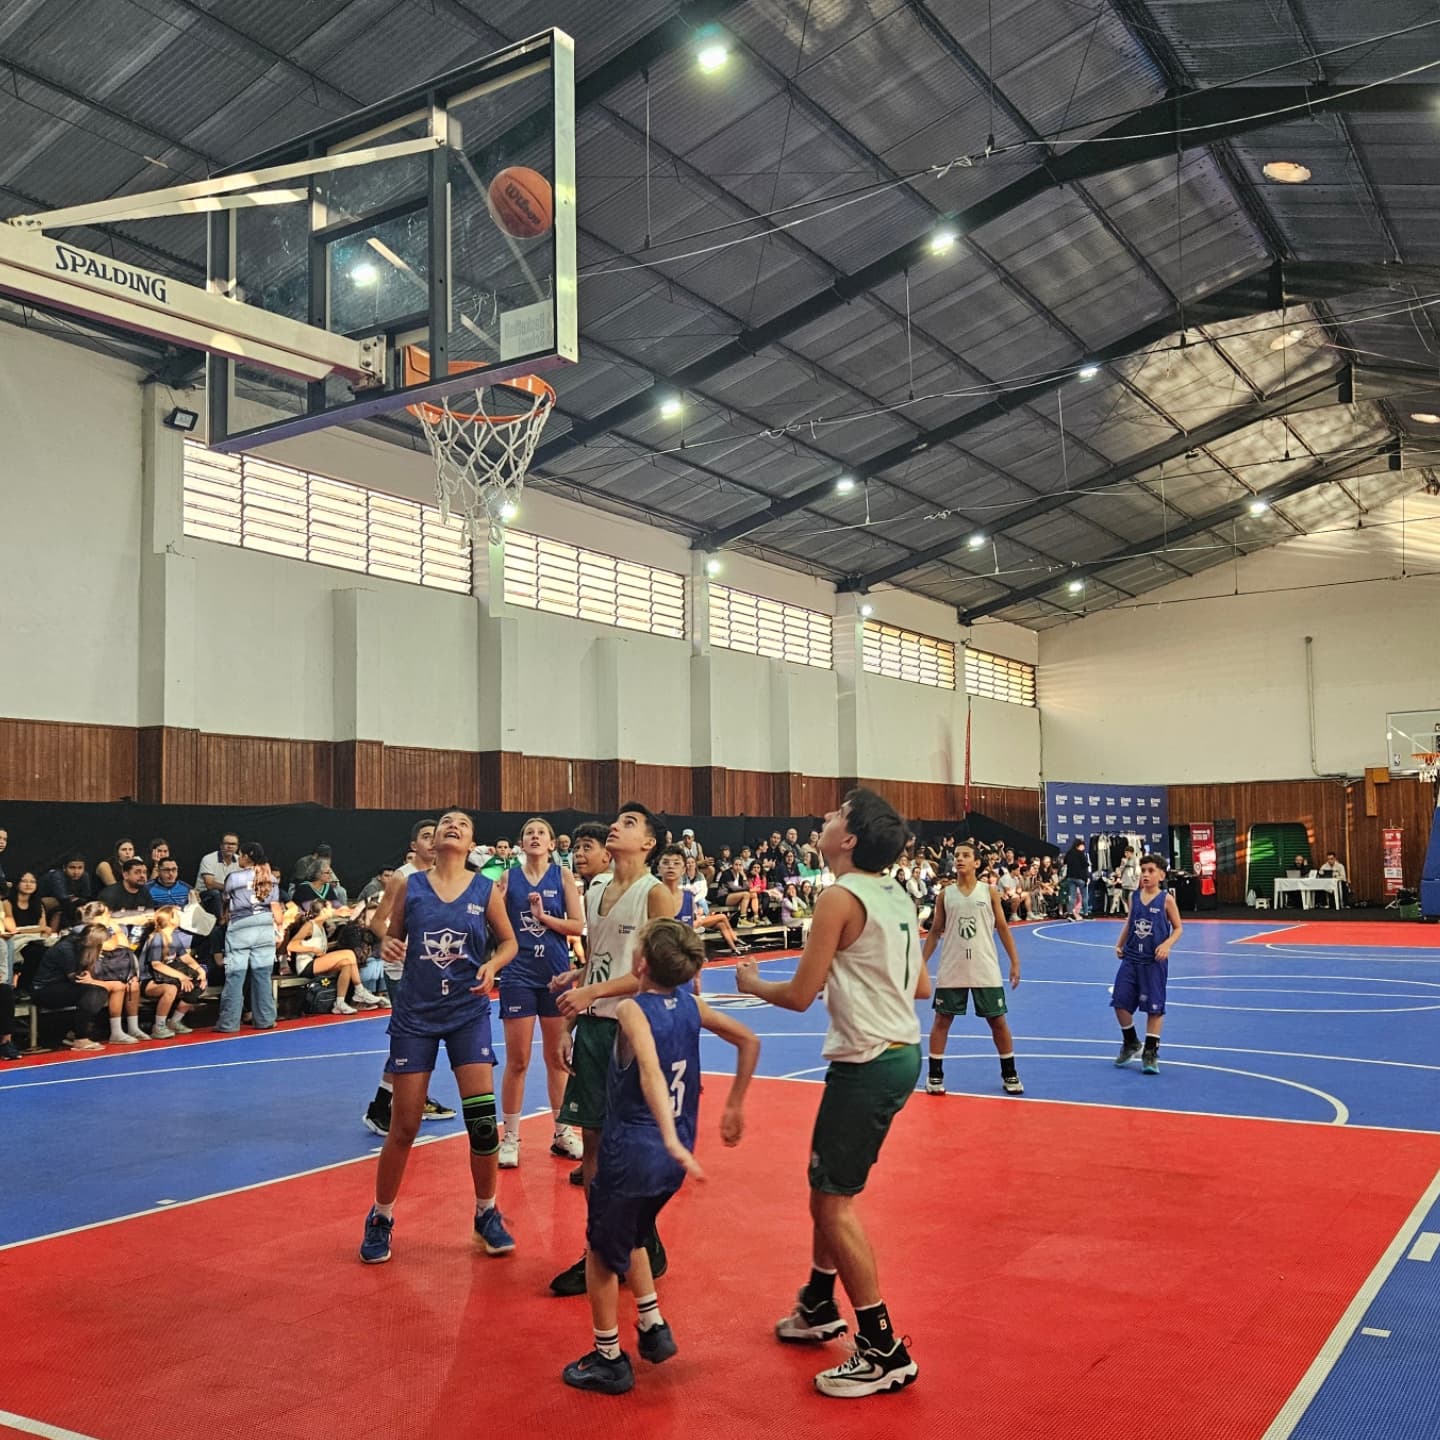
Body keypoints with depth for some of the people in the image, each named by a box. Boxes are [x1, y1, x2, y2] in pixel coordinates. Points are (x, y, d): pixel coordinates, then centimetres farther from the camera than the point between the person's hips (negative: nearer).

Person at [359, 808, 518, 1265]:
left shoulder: (485, 890, -1)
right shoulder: (409, 886, -1)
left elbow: (508, 941, 8)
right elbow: (390, 937, 7)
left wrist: (492, 966, -11)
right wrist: (388, 946, -15)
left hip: (468, 1012, 0)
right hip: (414, 1013, 0)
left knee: (482, 1118, -7)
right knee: (404, 1126, 3)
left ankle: (487, 1215, 16)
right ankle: (380, 1218, 25)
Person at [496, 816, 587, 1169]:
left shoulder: (563, 876, 0)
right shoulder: (508, 878, 1)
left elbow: (578, 925, -5)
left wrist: (544, 916, -16)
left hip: (556, 974, 1)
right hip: (518, 975, -1)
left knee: (557, 1057, 11)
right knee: (516, 1061, 2)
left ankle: (562, 1131, 23)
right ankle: (510, 1137, 12)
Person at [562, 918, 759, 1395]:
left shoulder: (632, 1008, -17)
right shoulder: (690, 1005, 1)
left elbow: (651, 1071, -33)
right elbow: (749, 1041, 8)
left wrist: (671, 1140, -42)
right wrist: (734, 1107, 15)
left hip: (630, 1154, -6)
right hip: (669, 1159, 6)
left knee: (602, 1253, 14)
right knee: (630, 1239, 29)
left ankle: (609, 1361, 23)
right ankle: (654, 1329, 29)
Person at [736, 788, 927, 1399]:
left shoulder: (841, 898, -16)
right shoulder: (897, 895, 8)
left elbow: (800, 995, -13)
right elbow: (921, 986, 14)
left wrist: (752, 983, 5)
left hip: (868, 1063, -9)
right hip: (901, 1052, 9)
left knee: (834, 1200, 0)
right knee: (827, 1185, 22)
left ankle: (884, 1352, 5)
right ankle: (818, 1307, 37)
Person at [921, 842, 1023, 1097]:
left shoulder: (989, 892, 1)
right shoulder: (945, 894, 3)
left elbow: (1003, 928, 4)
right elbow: (935, 932, 8)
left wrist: (1015, 962, -1)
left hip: (985, 970, -1)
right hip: (951, 970, 1)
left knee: (998, 1021, 7)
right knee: (941, 1019, 4)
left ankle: (1009, 1074, 20)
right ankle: (935, 1075, 14)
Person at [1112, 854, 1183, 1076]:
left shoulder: (1166, 899, -7)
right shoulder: (1134, 897, 4)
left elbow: (1178, 928, -2)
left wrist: (1167, 944, -18)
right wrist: (1119, 944, 9)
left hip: (1154, 961, -4)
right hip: (1131, 958, 4)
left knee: (1154, 1007, 1)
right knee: (1120, 1002, 1)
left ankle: (1151, 1053, 13)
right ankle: (1130, 1043, 24)